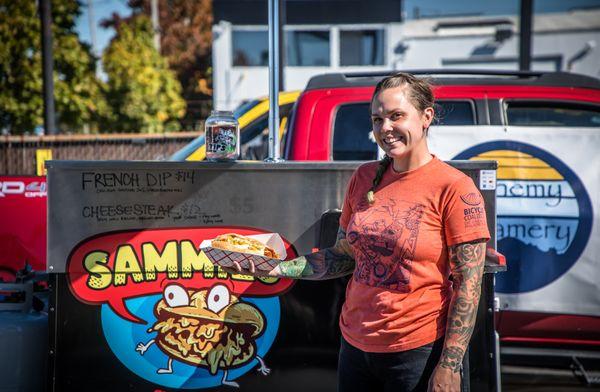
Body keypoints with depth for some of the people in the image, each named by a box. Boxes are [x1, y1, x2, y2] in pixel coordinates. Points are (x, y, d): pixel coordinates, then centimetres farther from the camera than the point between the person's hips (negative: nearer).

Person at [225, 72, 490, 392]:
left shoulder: (455, 188, -11)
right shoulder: (364, 178, 6)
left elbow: (468, 285, -13)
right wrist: (279, 268, -1)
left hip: (418, 353, -5)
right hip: (355, 345, 5)